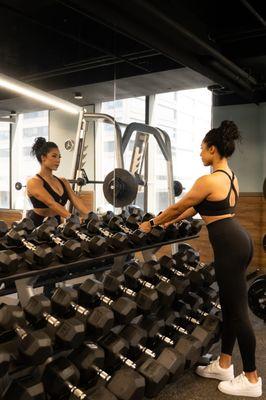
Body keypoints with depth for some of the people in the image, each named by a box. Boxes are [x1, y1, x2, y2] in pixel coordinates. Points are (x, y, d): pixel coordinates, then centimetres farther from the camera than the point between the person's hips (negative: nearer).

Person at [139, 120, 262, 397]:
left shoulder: (209, 180, -16)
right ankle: (224, 365, 31)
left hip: (229, 245, -10)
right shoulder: (230, 177, 14)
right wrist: (169, 222, 28)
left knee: (237, 310, 0)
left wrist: (152, 223, 11)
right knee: (229, 305, 17)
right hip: (238, 241, 10)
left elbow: (178, 206, -5)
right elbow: (197, 208, 22)